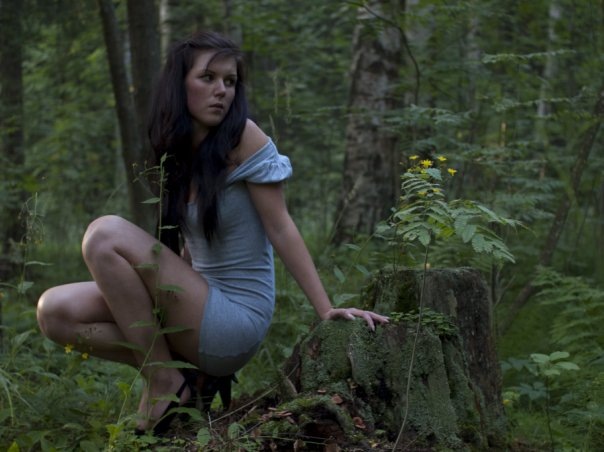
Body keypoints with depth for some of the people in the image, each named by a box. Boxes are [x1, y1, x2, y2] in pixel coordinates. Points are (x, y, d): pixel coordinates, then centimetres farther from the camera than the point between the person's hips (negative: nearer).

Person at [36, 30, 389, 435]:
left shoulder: (242, 138, -11)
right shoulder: (177, 152, 9)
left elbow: (280, 229, -12)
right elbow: (194, 246, 12)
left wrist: (327, 310, -17)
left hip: (236, 320, -7)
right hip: (200, 305, 7)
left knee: (105, 234, -21)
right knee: (55, 311, -8)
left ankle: (165, 384, -11)